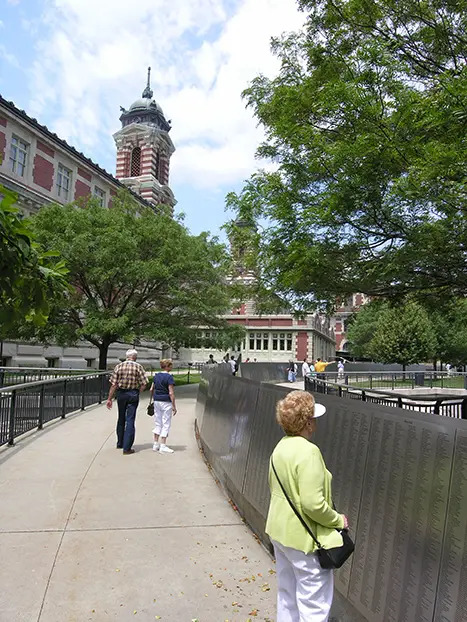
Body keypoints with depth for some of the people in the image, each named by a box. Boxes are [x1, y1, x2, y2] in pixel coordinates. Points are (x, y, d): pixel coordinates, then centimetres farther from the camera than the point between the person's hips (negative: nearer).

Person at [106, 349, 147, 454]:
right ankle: (127, 448, 0)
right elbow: (144, 384, -9)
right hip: (133, 394, -3)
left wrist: (109, 399, 0)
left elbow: (113, 384, -3)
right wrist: (137, 393, 5)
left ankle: (120, 444, 32)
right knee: (130, 421, 1)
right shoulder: (138, 367, -5)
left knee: (121, 419, 18)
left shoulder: (119, 366, 0)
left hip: (121, 394, 3)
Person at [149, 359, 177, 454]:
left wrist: (153, 399, 23)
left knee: (157, 423, 15)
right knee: (166, 424, 2)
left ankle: (155, 444, 19)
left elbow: (151, 389, 11)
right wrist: (174, 406, -11)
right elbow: (171, 393, -16)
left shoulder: (156, 376, 7)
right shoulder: (169, 377, -13)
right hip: (166, 403, -6)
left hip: (157, 402, 7)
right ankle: (163, 446, 4)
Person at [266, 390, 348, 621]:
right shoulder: (308, 451, -25)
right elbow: (313, 504, -27)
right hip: (304, 538, -8)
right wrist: (338, 520, -11)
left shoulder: (281, 447, 2)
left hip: (279, 532, 9)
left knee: (287, 597, 24)